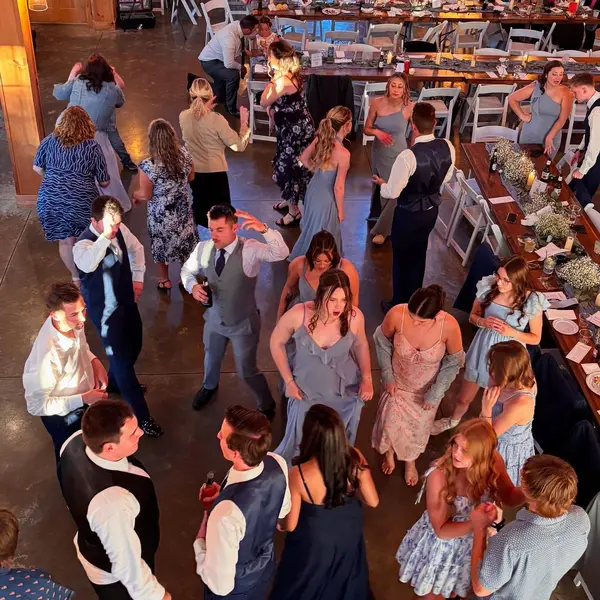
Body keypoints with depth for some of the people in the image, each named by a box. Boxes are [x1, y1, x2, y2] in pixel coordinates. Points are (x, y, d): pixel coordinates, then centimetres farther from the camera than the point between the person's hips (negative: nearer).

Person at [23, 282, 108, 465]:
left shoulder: (73, 323, -21)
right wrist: (83, 399, -30)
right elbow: (36, 405, -30)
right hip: (63, 416, -6)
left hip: (84, 400, 6)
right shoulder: (46, 356, -42)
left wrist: (94, 361, -15)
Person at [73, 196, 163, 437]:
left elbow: (136, 248, 12)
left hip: (126, 299, 8)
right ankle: (141, 416, 10)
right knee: (121, 358, -1)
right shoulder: (84, 244, -29)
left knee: (133, 346, 25)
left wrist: (138, 278, 7)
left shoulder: (121, 229, -9)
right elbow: (88, 264, -54)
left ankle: (114, 382, 55)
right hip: (104, 309, -7)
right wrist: (106, 236, -50)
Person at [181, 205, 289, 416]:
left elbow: (281, 253, -45)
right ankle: (209, 386, 66)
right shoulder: (203, 248, -14)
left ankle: (267, 405, 41)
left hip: (243, 323, -4)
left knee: (247, 371, 10)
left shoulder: (250, 249, -28)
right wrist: (192, 286, -19)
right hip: (214, 319, 5)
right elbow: (187, 270, 4)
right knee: (211, 358, 31)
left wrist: (264, 229, -61)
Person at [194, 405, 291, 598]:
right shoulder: (277, 464, -25)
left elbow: (220, 584, -31)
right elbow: (283, 510, -1)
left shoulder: (228, 512, -45)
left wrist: (200, 541, -17)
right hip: (265, 566, 5)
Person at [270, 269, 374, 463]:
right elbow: (276, 342, -8)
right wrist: (289, 381, -7)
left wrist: (367, 378, -6)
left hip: (345, 394, 1)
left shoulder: (355, 317, -22)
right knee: (299, 443, 17)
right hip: (306, 392, -1)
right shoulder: (298, 315, -27)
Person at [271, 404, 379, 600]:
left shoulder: (298, 474, -37)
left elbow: (290, 525, -21)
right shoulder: (355, 459, -28)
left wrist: (279, 525, 2)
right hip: (348, 533, 3)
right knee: (344, 580, 35)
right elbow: (373, 501, -12)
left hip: (315, 540, -3)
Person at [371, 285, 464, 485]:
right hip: (397, 382, 0)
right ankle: (389, 454, 57)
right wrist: (387, 375, -9)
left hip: (427, 388, 0)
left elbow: (454, 361, -14)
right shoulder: (397, 314, -34)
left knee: (419, 428, 23)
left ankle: (410, 462, 57)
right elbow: (382, 341, -10)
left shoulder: (449, 326, -35)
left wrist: (436, 393, -13)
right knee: (389, 423, 19)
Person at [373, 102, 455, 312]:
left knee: (401, 258, 15)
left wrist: (381, 183, -2)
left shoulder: (408, 156, -31)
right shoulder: (448, 147, -13)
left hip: (408, 214, -6)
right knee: (418, 255, 25)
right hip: (432, 211, 6)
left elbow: (392, 192, -23)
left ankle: (399, 305, 31)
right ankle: (413, 302, 43)